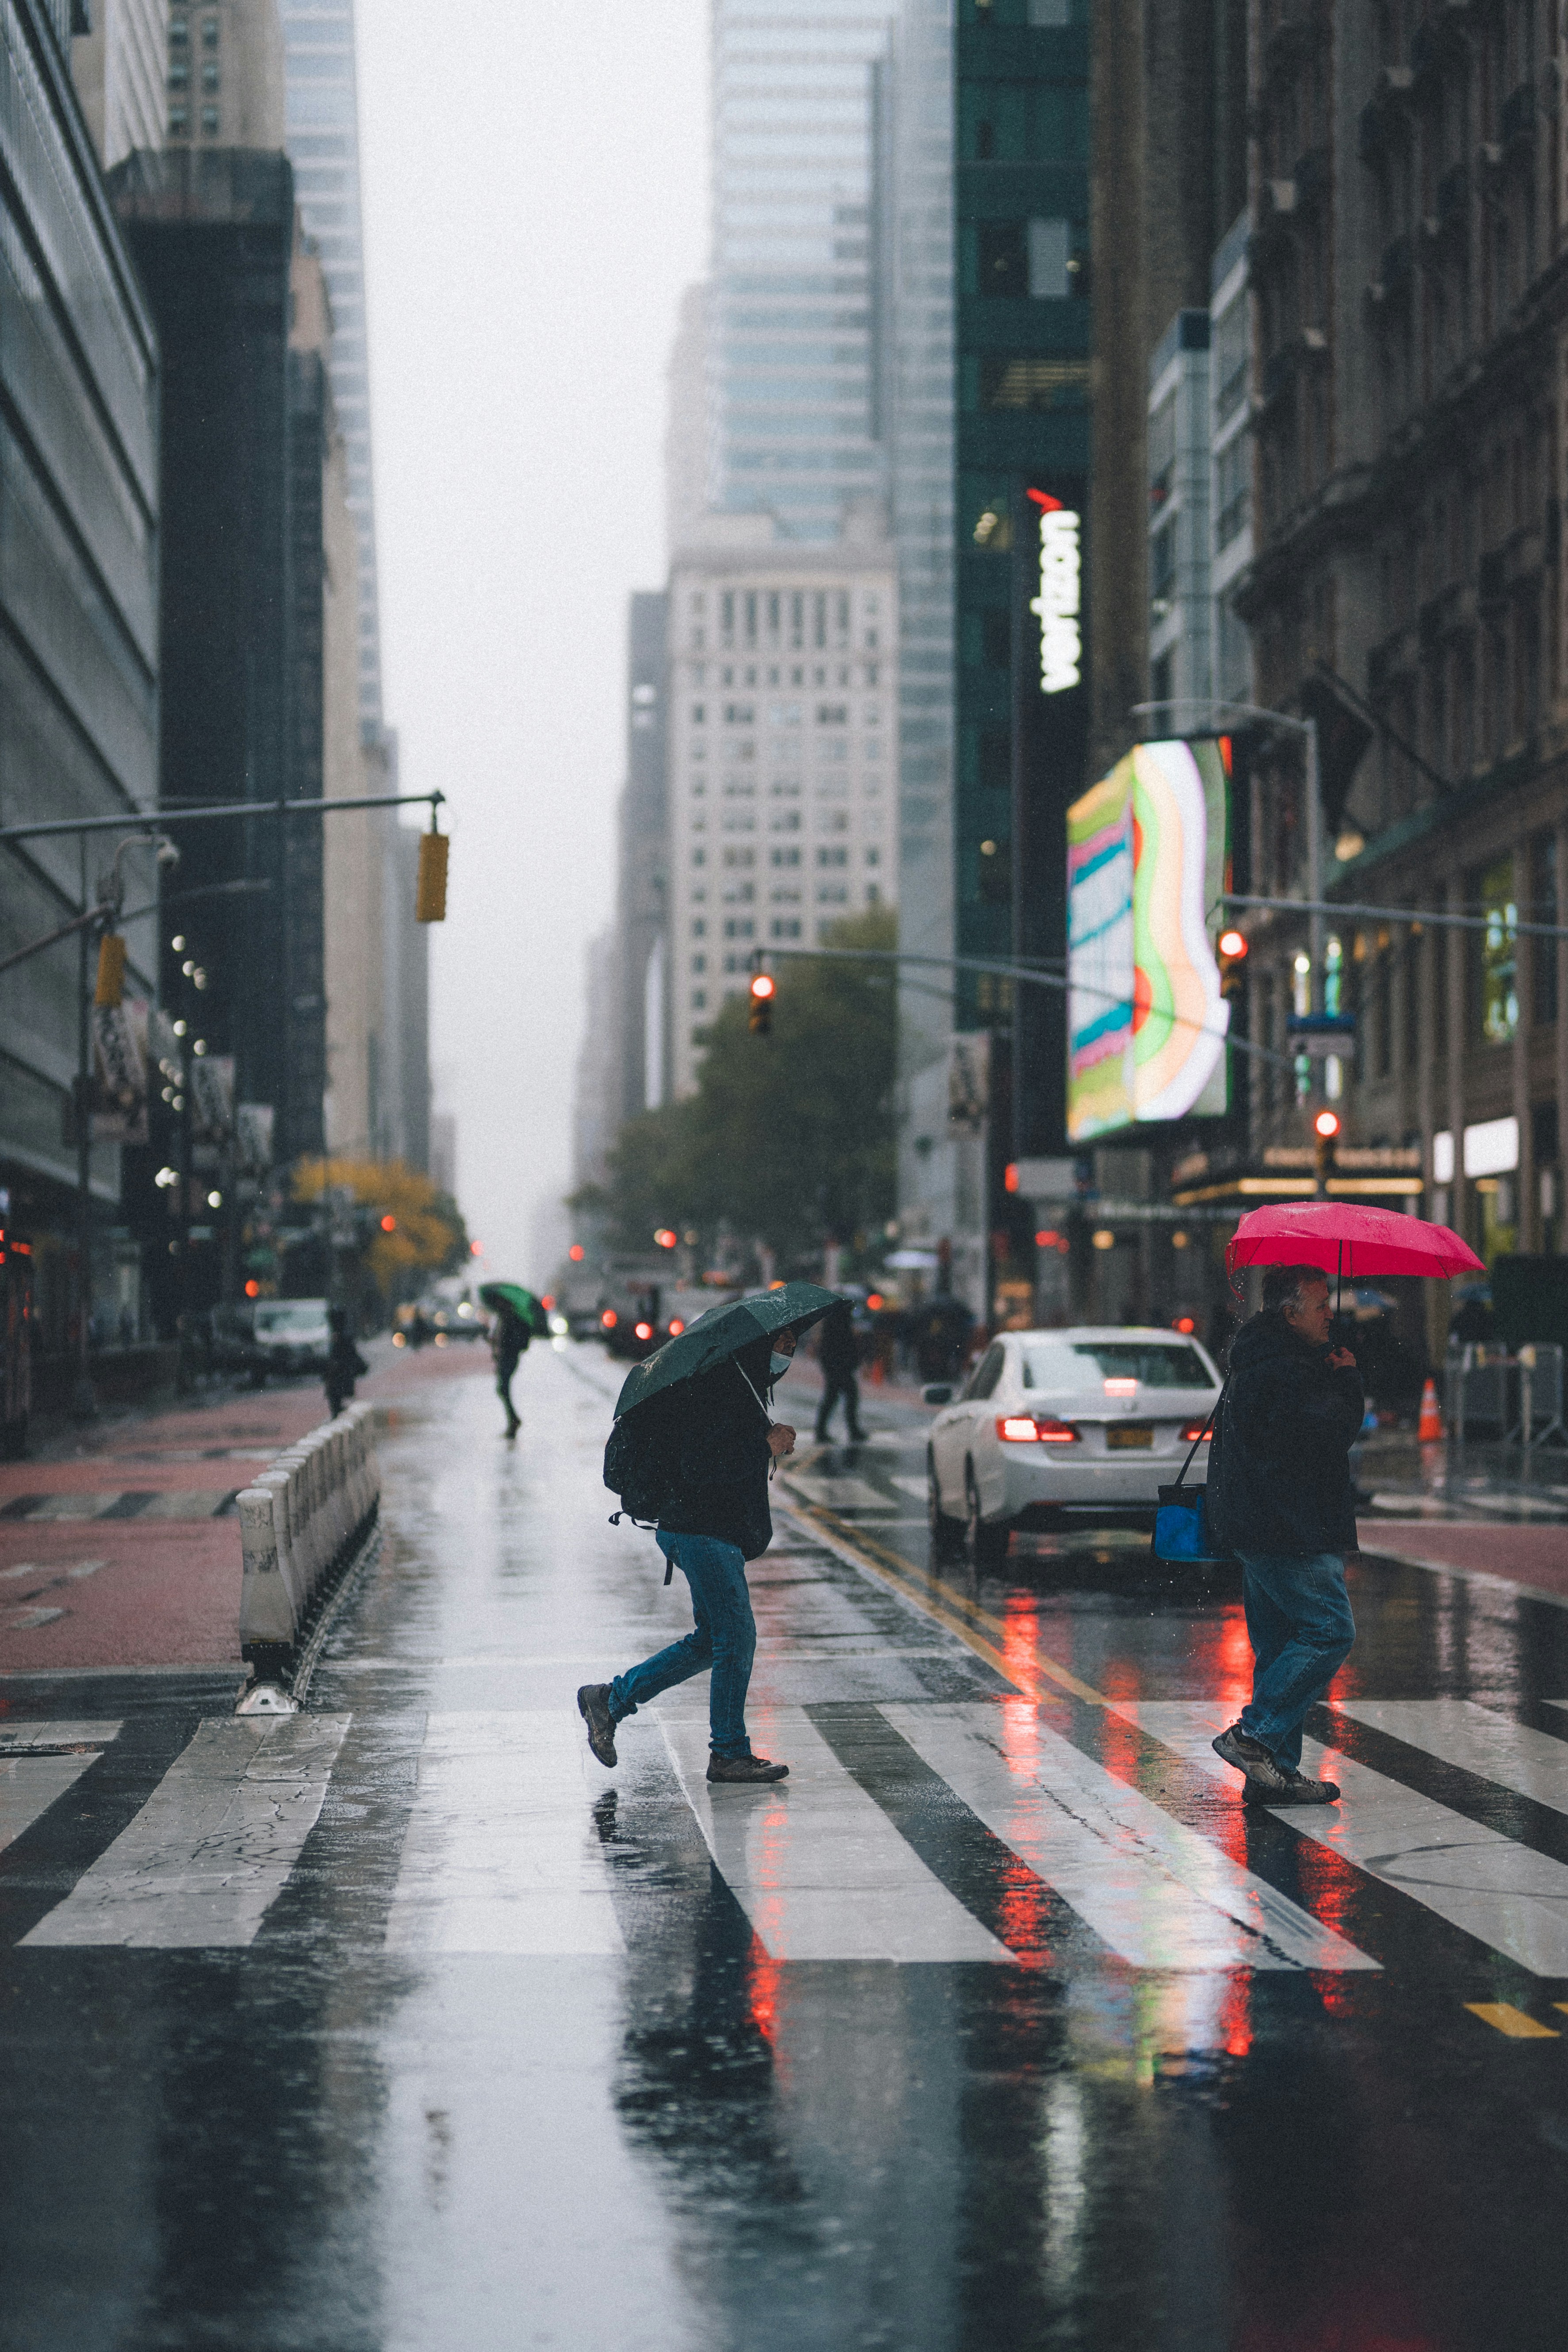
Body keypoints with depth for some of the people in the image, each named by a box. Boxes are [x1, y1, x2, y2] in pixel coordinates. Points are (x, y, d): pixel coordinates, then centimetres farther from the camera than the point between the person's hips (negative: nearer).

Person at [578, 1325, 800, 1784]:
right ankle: (730, 1754, 0)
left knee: (712, 1640, 14)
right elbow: (700, 1466, -25)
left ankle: (611, 1699, 22)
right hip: (704, 1534, -11)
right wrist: (766, 1447, -24)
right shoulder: (717, 1386, -17)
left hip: (721, 1534, 11)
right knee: (736, 1637, -7)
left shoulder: (747, 1386, 16)